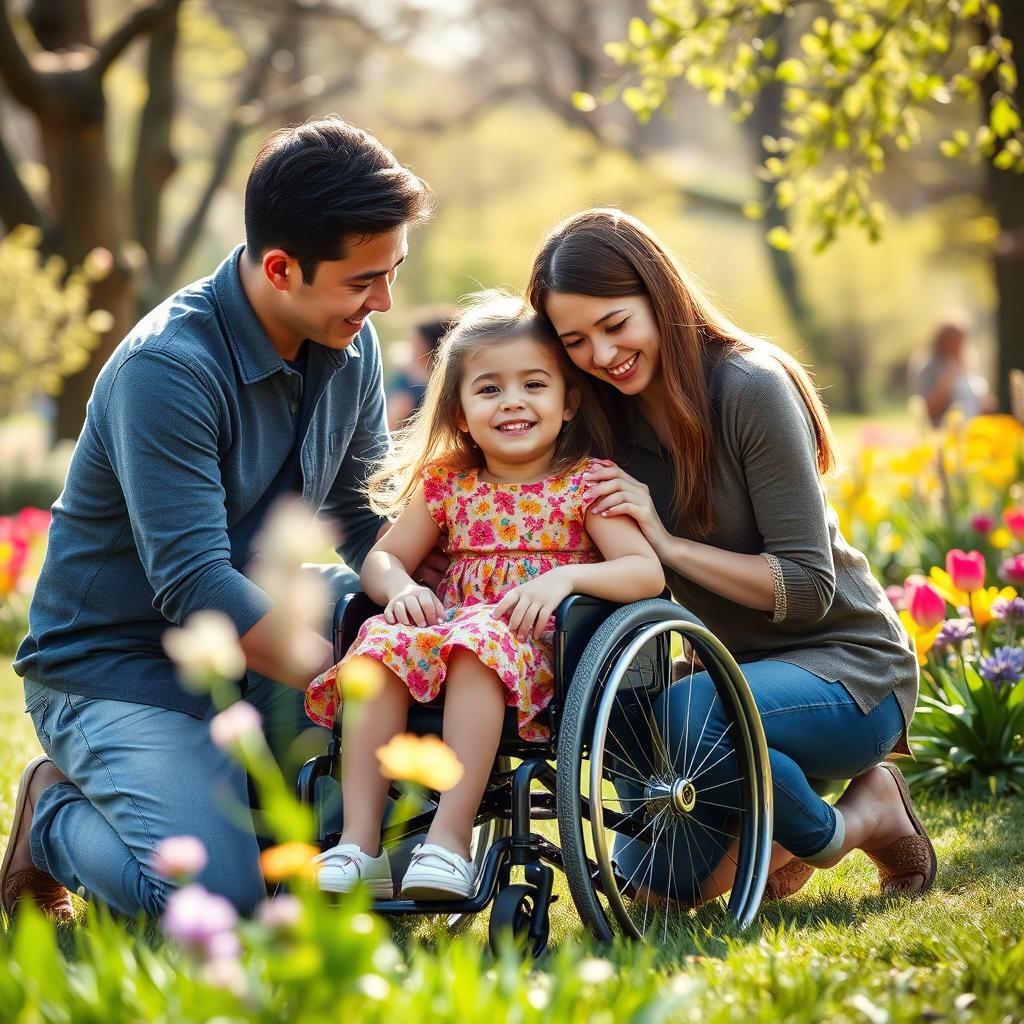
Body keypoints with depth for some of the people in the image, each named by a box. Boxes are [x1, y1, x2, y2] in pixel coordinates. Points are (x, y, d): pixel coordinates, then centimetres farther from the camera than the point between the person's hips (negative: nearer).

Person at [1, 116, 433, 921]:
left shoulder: (350, 345, -1)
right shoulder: (168, 369, -25)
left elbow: (362, 511, 5)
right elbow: (195, 590, -29)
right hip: (118, 668, -8)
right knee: (215, 901, -27)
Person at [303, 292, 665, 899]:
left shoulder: (589, 485, 3)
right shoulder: (447, 485, 15)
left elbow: (647, 573, -7)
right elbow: (384, 557, 17)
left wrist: (565, 575, -24)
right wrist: (399, 588, -7)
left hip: (539, 657, -4)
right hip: (447, 625, 4)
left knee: (481, 640, -37)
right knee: (380, 641, -27)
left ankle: (451, 838, -41)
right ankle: (361, 843, -31)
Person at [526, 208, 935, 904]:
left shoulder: (750, 388, -19)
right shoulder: (610, 417, 1)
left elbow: (809, 587, -20)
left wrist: (666, 541, -26)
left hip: (846, 665, -7)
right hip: (740, 671, 7)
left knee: (683, 717, -34)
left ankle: (862, 820, -9)